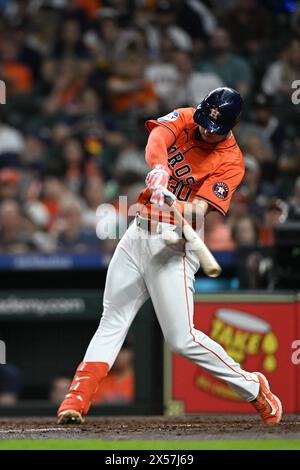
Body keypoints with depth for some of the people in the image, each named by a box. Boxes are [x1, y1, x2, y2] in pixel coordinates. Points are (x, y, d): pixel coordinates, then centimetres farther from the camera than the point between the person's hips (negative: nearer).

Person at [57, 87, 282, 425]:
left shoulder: (231, 161, -10)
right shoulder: (183, 120, 2)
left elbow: (200, 210, -21)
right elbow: (157, 137, -21)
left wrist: (173, 206, -43)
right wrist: (159, 169, -42)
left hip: (173, 244, -5)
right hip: (139, 232, 5)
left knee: (182, 339, -9)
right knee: (111, 322, 1)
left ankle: (253, 388, 7)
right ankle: (77, 398, -1)